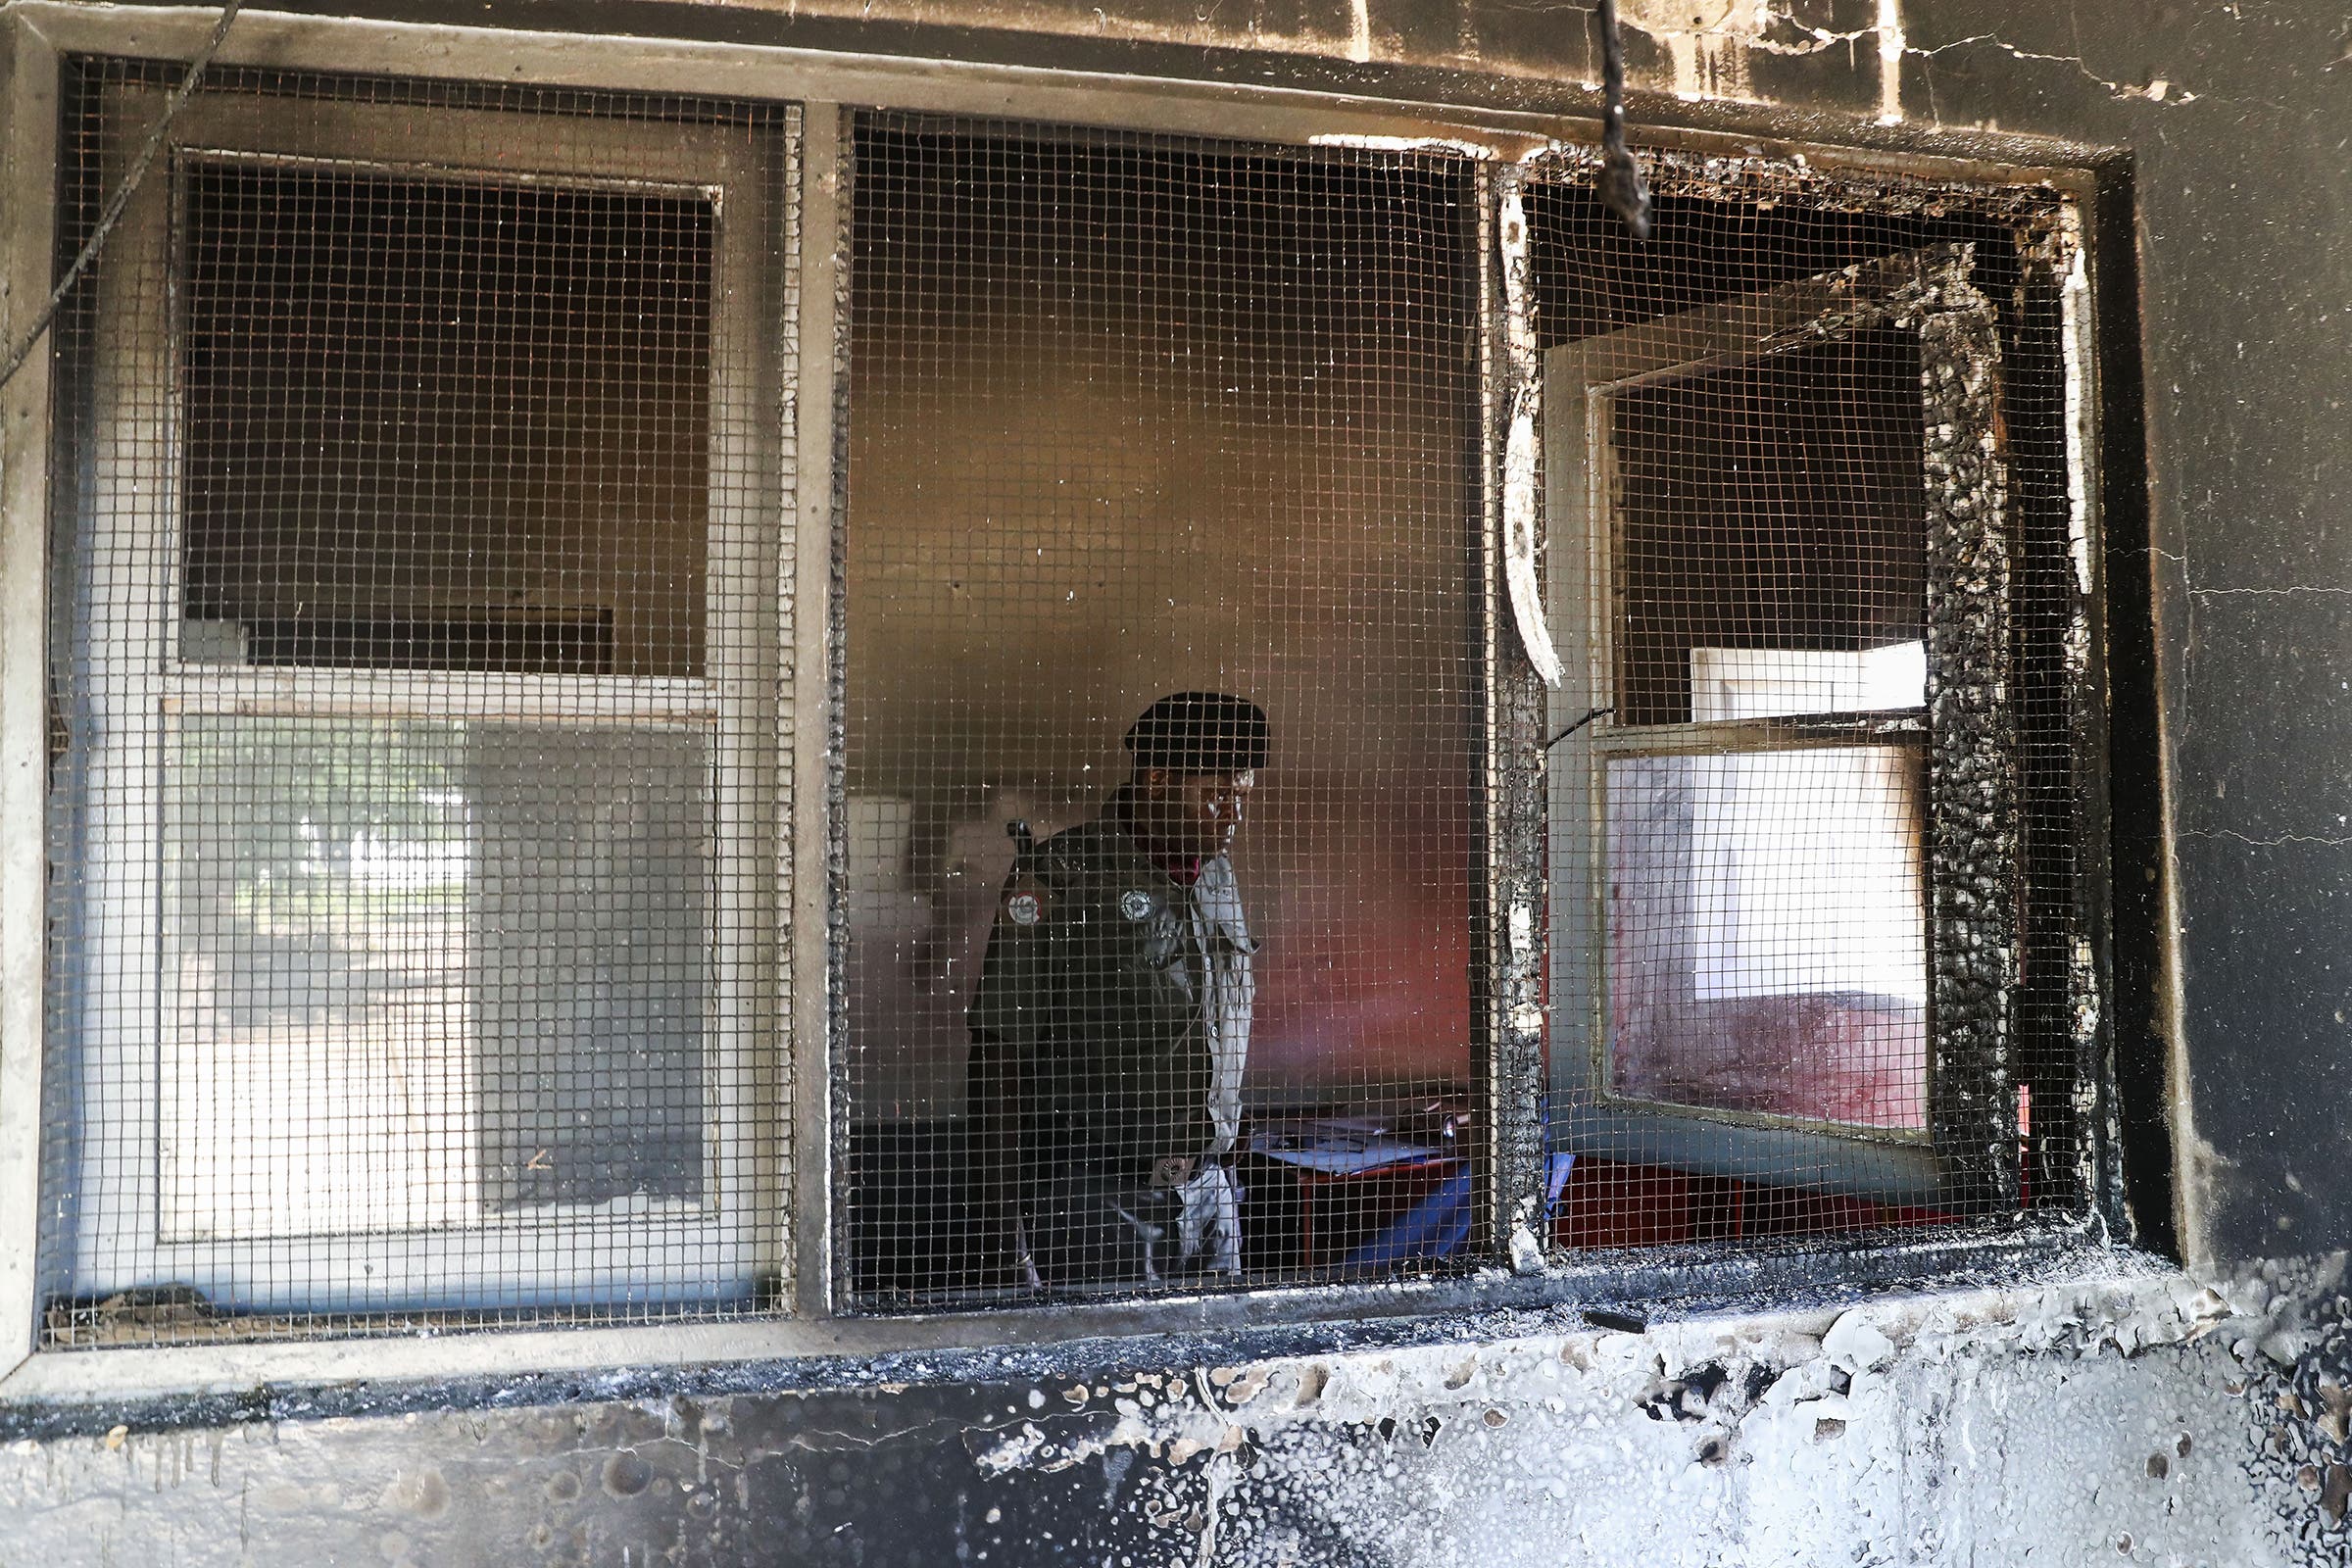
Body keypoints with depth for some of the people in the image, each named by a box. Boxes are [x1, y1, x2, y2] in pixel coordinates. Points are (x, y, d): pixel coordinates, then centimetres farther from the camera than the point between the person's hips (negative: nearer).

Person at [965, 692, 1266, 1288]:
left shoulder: (1217, 878, 11)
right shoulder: (1058, 878, -10)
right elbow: (1000, 1052, -11)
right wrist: (1003, 1210, -12)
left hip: (1206, 1188, 6)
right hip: (1096, 1197, -6)